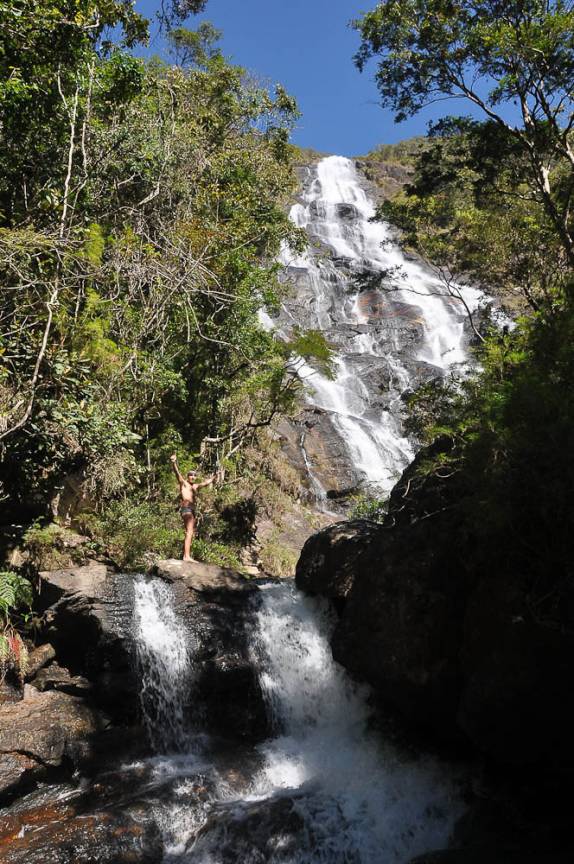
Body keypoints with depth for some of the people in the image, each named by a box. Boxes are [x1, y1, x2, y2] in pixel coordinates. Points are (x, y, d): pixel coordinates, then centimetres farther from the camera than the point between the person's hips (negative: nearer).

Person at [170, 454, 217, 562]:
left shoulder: (195, 486, 25)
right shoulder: (183, 482, 5)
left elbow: (205, 483, 42)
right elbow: (177, 473, -12)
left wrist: (212, 479, 55)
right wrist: (174, 463, -28)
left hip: (192, 509, 9)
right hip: (186, 508, -9)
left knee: (191, 533, 9)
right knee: (189, 532, -18)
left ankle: (185, 556, 12)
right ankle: (187, 556, -25)